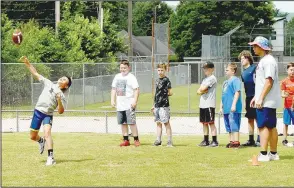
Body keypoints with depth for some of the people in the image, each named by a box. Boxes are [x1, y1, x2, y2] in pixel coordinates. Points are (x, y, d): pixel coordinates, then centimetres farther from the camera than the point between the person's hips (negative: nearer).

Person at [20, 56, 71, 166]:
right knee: (33, 136, 10)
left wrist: (59, 100, -24)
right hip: (38, 111, 4)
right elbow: (35, 74, 8)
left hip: (48, 115, -3)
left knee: (47, 132, -28)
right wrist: (27, 63, 0)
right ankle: (41, 141, 47)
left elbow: (61, 111, -9)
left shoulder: (62, 96, 0)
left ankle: (51, 158, -30)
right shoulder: (49, 84, 8)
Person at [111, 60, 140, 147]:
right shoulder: (117, 77, 15)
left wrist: (135, 101, -18)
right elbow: (114, 89, 20)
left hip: (129, 104, -7)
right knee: (123, 123, 7)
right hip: (120, 104, 7)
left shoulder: (131, 77, -5)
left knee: (131, 122, -9)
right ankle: (126, 140, 13)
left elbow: (136, 90, -10)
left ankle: (136, 140, -3)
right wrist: (112, 100, 11)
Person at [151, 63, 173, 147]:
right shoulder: (157, 80, 15)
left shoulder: (166, 80, -8)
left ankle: (169, 141, -3)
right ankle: (158, 140, 15)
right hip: (157, 105, 8)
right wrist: (154, 105, 20)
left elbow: (170, 93, -10)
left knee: (166, 122, -6)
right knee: (158, 123, 10)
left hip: (164, 105, -8)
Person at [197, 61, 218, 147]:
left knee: (211, 122, -8)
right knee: (204, 123, 10)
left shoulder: (212, 78, -8)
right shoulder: (205, 79, 19)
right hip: (202, 104, 9)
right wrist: (202, 91, -9)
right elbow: (198, 91, 12)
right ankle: (206, 141, 15)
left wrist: (201, 90, 5)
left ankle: (214, 141, -7)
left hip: (209, 104, -9)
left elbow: (203, 88, -16)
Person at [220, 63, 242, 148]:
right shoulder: (225, 82, 19)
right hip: (226, 109, 10)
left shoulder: (235, 80, -9)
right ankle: (231, 141, 19)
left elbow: (237, 92, -17)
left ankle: (236, 142, -7)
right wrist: (221, 106, 22)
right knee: (229, 127, 13)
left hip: (233, 109, -10)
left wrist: (234, 104, -22)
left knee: (234, 126, -9)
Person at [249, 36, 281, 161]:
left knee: (263, 126, -11)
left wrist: (261, 98, -22)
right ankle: (273, 154, 15)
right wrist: (256, 97, 20)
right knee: (271, 127, 11)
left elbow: (269, 81, -21)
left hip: (266, 102, -10)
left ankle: (263, 155, -13)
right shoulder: (262, 61, 17)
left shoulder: (268, 61, -15)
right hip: (266, 102, 10)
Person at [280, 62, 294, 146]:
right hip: (287, 105, -1)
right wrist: (285, 95, -24)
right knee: (286, 123, 3)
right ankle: (285, 139, 9)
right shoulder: (284, 81, -1)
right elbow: (282, 94, -2)